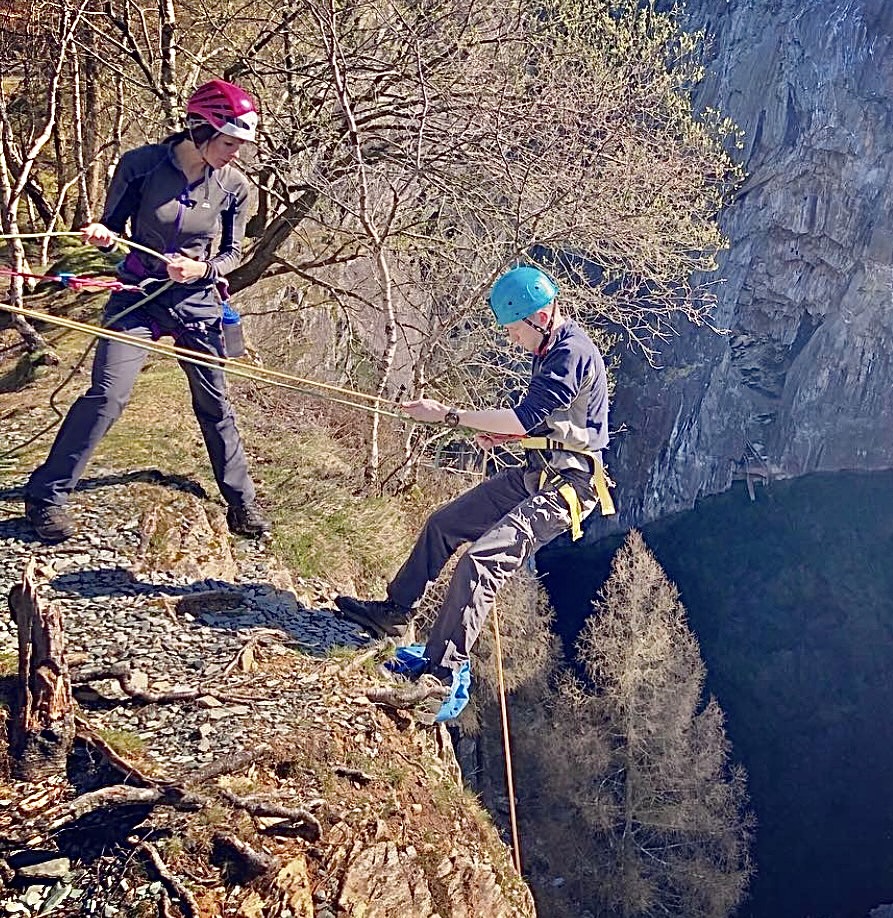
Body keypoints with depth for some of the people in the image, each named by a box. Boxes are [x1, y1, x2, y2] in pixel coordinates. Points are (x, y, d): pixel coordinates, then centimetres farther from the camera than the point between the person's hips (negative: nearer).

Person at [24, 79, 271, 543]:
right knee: (106, 396, -12)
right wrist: (102, 236, -24)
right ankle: (45, 495, 2)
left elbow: (232, 253, 4)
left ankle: (241, 500, 26)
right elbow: (113, 226, -1)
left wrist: (201, 269, -15)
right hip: (137, 297, -2)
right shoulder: (141, 164, -12)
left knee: (215, 404, 9)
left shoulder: (233, 186, -6)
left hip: (196, 302, 2)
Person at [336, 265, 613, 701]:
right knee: (443, 524, 14)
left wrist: (448, 415, -23)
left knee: (481, 560, -24)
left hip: (565, 486, -11)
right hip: (535, 474, 11)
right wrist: (501, 432, 5)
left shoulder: (572, 353, -20)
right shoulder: (552, 349, 12)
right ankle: (392, 613, 27)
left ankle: (441, 672, -20)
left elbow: (526, 416, -27)